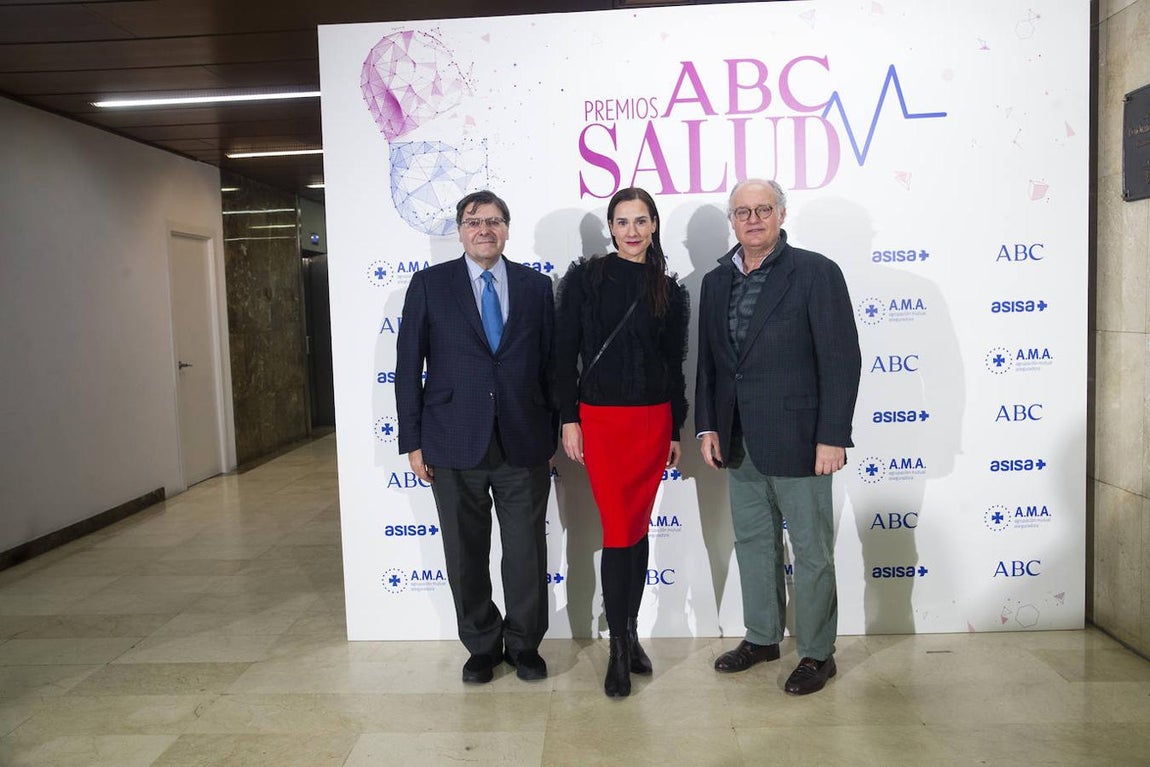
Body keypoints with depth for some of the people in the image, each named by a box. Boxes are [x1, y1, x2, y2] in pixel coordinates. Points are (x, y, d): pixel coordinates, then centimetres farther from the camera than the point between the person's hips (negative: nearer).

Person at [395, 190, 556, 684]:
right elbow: (408, 367, 1)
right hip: (455, 443, 0)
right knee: (465, 554, 10)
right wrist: (412, 441, -2)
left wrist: (552, 433, 6)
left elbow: (550, 362, 8)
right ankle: (482, 646, 30)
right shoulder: (429, 284, 2)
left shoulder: (535, 286, 7)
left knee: (527, 551, 7)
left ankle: (524, 644, 28)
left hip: (524, 443, 1)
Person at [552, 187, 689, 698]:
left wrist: (675, 430, 10)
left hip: (653, 421, 3)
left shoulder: (670, 291, 7)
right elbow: (564, 352, -2)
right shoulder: (584, 279, -1)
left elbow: (675, 365, 10)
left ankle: (629, 633, 26)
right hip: (600, 419, -3)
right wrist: (568, 418, -7)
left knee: (637, 528, 10)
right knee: (618, 532, -3)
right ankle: (620, 648, 12)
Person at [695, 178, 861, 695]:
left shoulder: (816, 273, -8)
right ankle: (762, 637, 34)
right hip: (739, 443, 6)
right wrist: (707, 426, 7)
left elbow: (841, 359, -11)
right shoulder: (716, 281, 9)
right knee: (752, 543, 17)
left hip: (797, 439, -6)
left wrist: (832, 437, -15)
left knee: (811, 551, 6)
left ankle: (817, 652, 23)